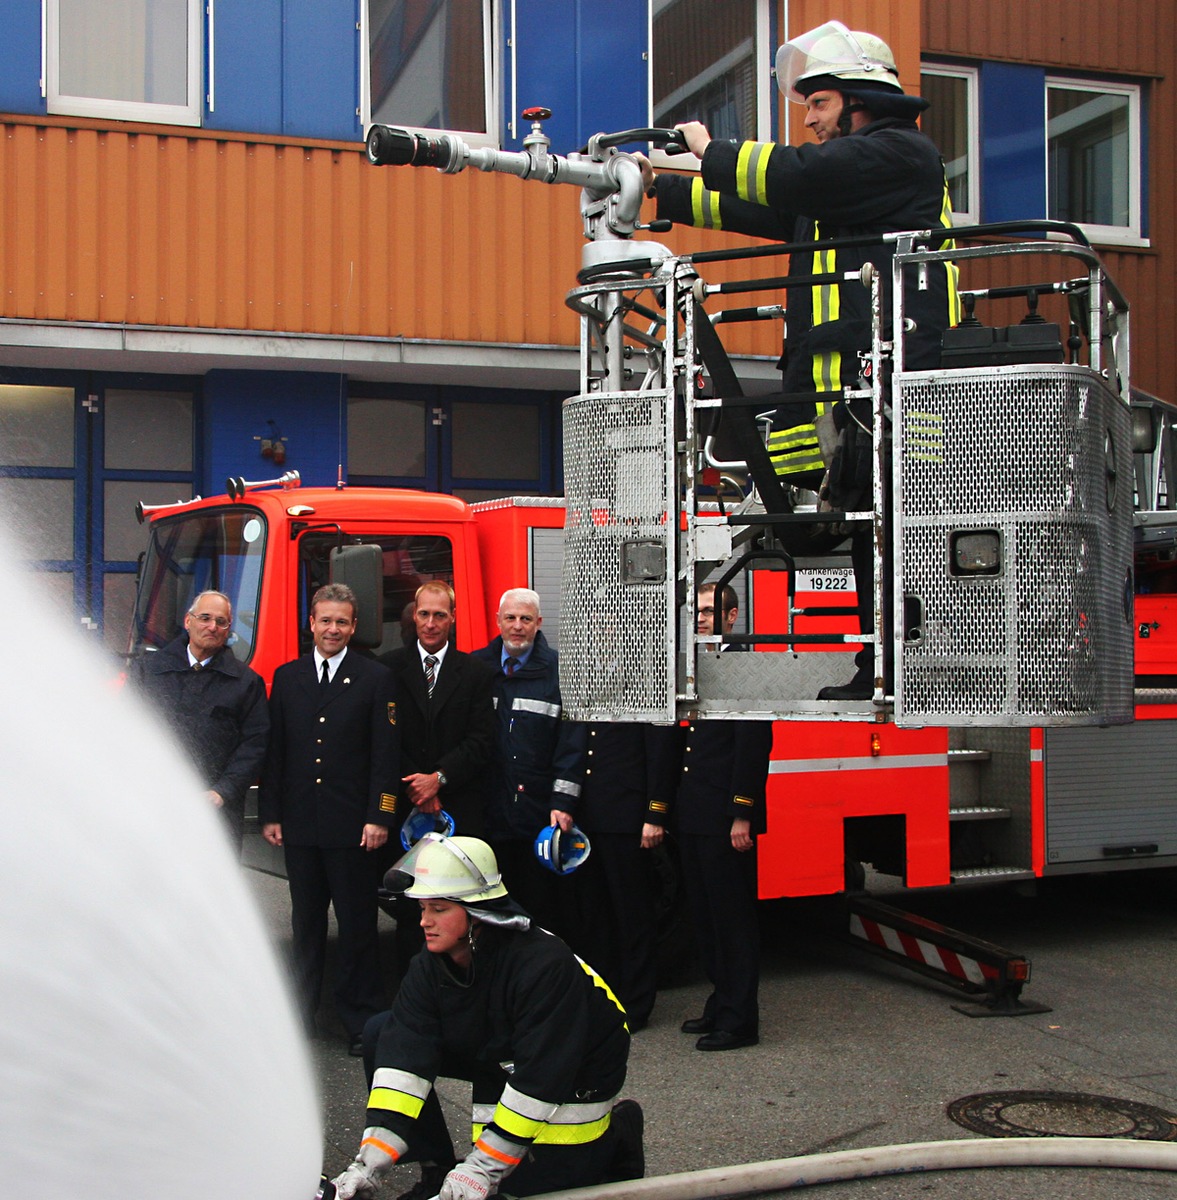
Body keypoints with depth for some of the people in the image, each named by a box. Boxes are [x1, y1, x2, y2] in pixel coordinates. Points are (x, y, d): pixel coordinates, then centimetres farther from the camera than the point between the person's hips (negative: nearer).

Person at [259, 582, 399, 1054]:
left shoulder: (375, 678, 0)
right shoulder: (287, 677, 10)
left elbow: (384, 754, -4)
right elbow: (274, 751, 10)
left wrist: (378, 817, -10)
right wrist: (270, 814, 4)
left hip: (352, 825, -3)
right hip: (300, 823, 3)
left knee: (357, 924, 2)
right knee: (306, 922, 13)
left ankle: (361, 1018, 10)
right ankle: (302, 1010, 23)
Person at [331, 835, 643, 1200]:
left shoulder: (545, 965, -35)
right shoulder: (429, 968, -16)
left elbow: (540, 1076, -33)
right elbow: (404, 1054, -24)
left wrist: (483, 1166, -33)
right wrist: (372, 1160, -33)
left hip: (577, 1073, -6)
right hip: (499, 1059, 6)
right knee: (381, 1034, -9)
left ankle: (618, 1129, 13)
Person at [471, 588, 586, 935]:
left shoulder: (559, 670, -1)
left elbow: (572, 742, -4)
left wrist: (563, 802, -10)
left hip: (540, 814, -2)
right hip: (487, 812, 3)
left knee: (543, 911, 3)